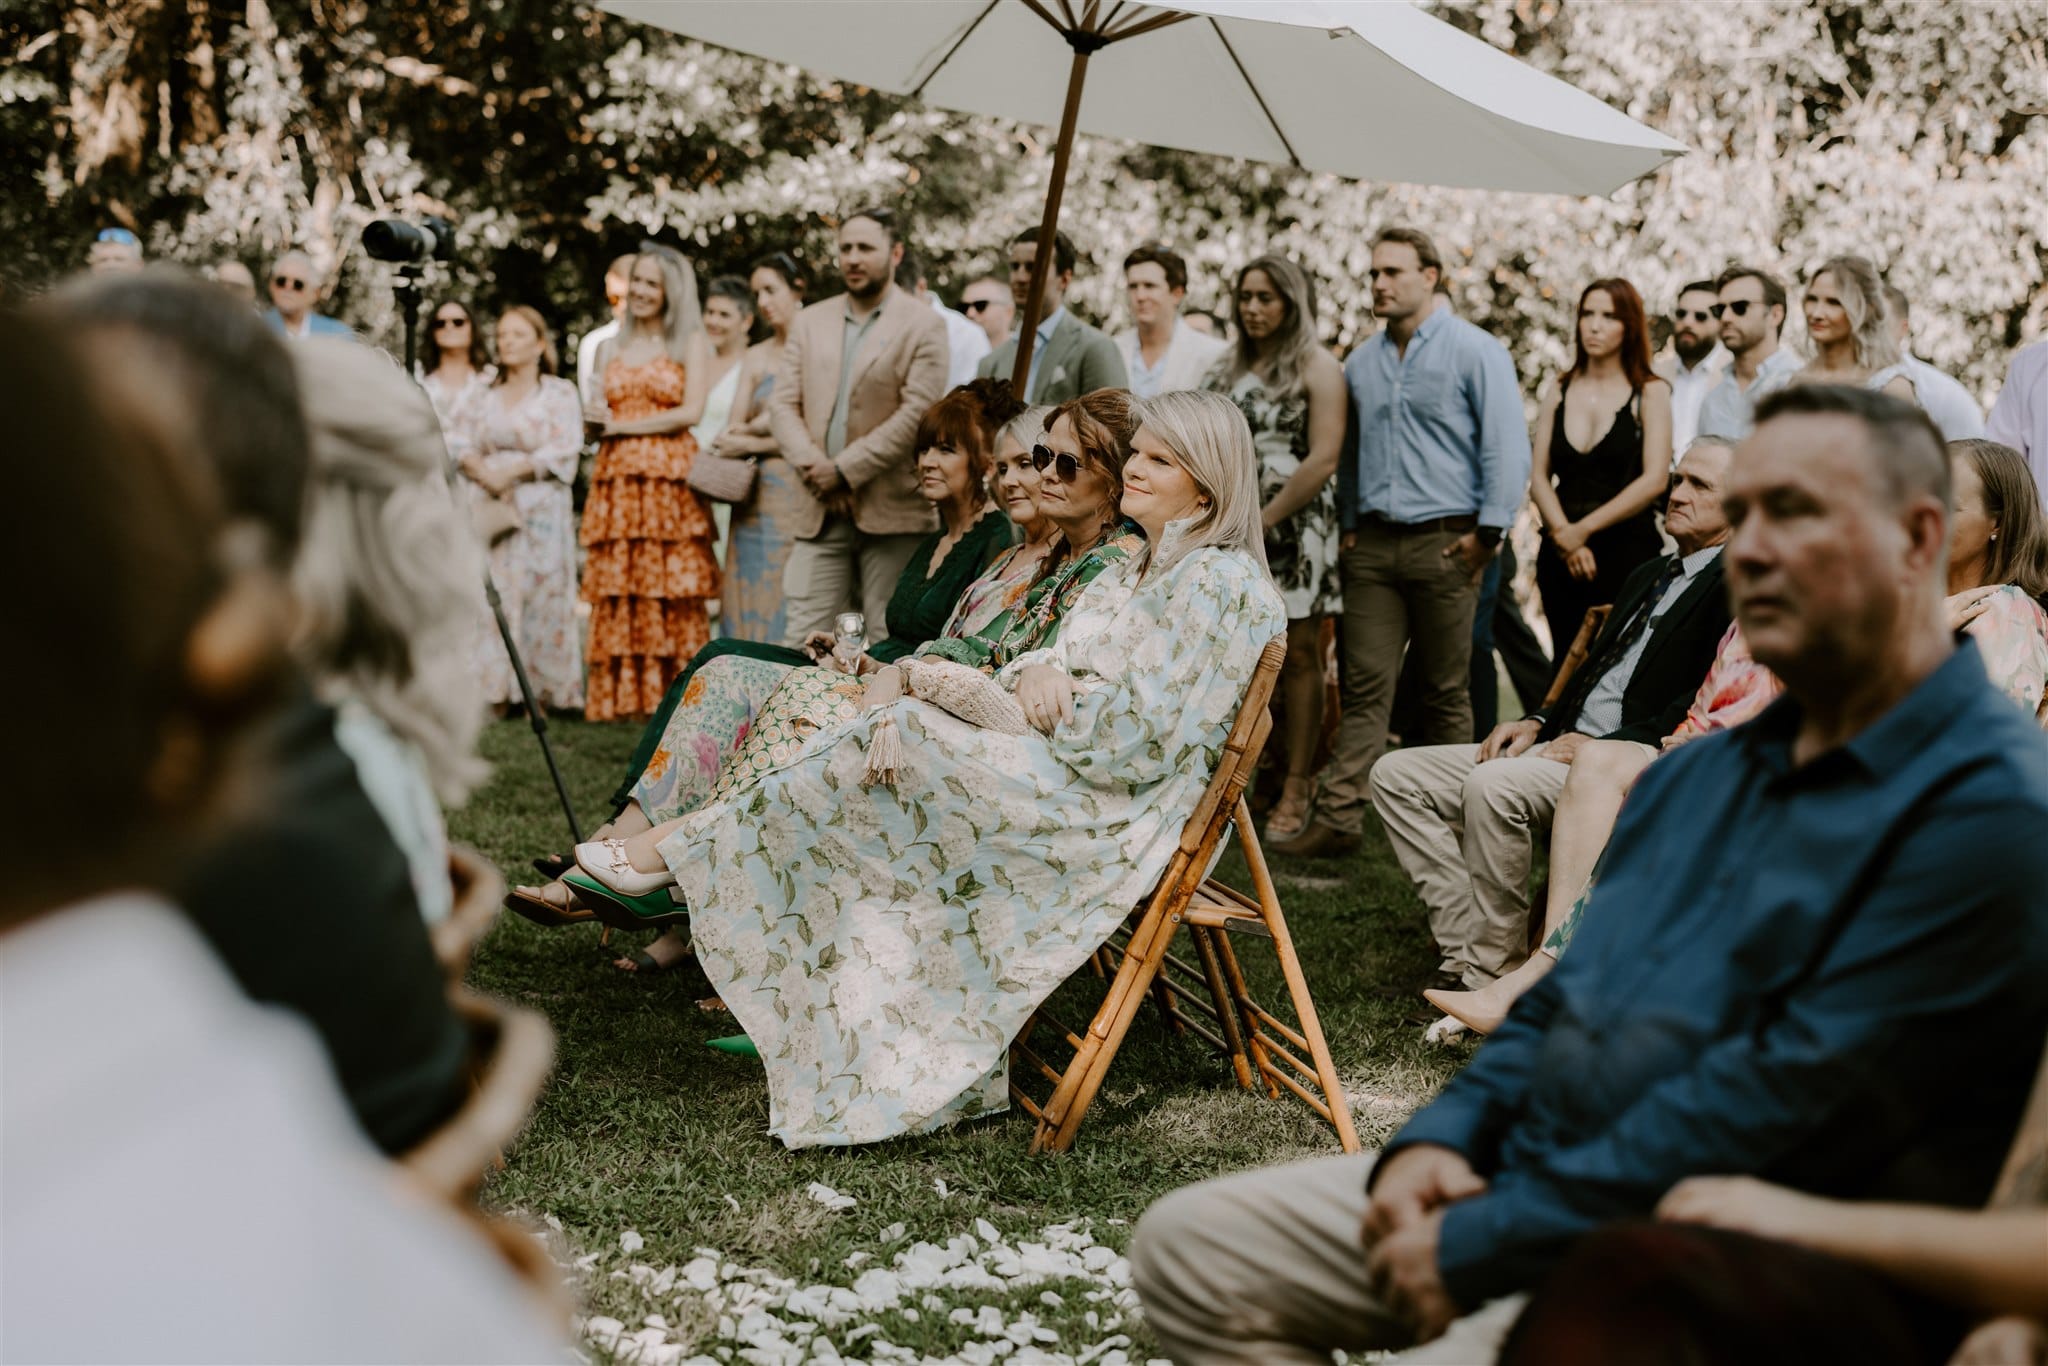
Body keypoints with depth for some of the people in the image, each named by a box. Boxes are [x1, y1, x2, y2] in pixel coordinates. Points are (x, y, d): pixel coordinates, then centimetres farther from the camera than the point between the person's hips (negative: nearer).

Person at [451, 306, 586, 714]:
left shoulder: (560, 392, 5)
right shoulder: (482, 393, 16)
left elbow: (563, 452, -6)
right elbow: (460, 444, 8)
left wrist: (510, 470, -12)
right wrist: (483, 472, -11)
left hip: (540, 510, -3)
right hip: (485, 508, 3)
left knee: (539, 598, -5)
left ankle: (537, 691, -1)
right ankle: (492, 690, -1)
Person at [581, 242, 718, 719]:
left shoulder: (691, 343, 6)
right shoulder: (610, 348, 18)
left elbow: (692, 411, -6)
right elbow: (598, 422, 17)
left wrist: (623, 426, -6)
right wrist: (594, 422, -6)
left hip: (672, 478, -4)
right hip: (616, 479, 4)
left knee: (674, 595, -6)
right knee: (616, 595, -2)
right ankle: (619, 696, 1)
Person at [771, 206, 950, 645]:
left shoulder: (923, 326, 0)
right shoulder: (810, 321, 16)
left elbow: (917, 413, -10)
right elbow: (783, 403, 9)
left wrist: (844, 470, -12)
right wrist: (811, 466, -9)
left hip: (892, 512, -4)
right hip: (820, 512, 4)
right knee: (802, 638, 1)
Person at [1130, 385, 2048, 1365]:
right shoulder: (1698, 774, 15)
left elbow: (1787, 1105, -21)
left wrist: (1481, 1245, -18)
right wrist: (1439, 1137, -1)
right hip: (1514, 1171, 8)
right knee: (1187, 1249, 3)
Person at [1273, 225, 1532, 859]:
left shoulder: (1475, 352, -1)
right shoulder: (1361, 362, 15)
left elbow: (1508, 446, -5)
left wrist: (1488, 530, -10)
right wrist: (1348, 525, 14)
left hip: (1444, 543, -4)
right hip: (1373, 545, 4)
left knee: (1447, 690, 4)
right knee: (1364, 687, 0)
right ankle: (1338, 817, -2)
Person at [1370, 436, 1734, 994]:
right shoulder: (1648, 576, 25)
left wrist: (1601, 747, -18)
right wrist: (1540, 722, 8)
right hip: (1566, 745, 10)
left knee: (1491, 786, -35)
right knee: (1396, 775, -2)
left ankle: (1493, 976, -21)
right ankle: (1469, 949, -10)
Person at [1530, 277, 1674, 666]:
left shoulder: (1650, 392, 1)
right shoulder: (1559, 391, 11)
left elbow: (1654, 480, -8)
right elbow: (1538, 477, 6)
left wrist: (1584, 529, -10)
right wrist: (1564, 534, -9)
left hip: (1627, 550, -4)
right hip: (1560, 556, 4)